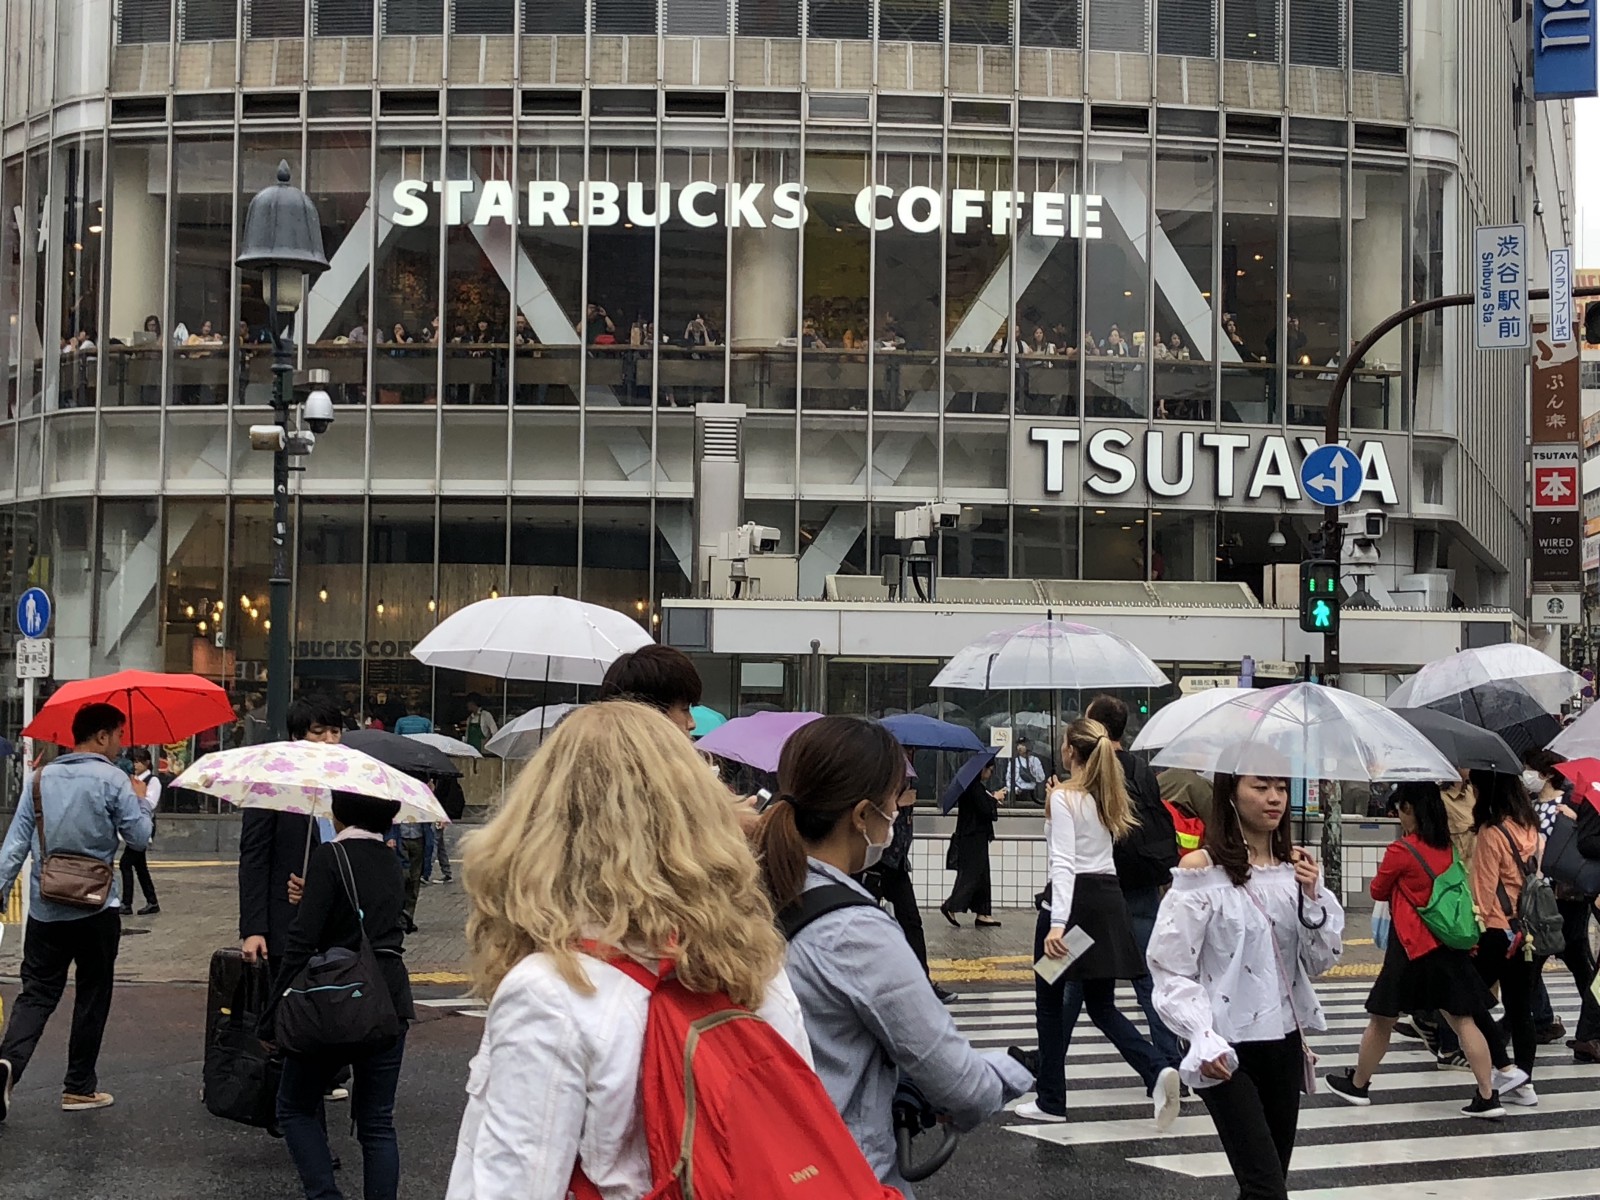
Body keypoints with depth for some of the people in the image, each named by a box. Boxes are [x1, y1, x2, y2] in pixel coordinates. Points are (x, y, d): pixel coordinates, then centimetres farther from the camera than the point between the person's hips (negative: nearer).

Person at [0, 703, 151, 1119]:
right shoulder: (113, 780, -9)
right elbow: (139, 838, -7)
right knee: (92, 998, 9)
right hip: (95, 909, -4)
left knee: (37, 993, 6)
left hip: (45, 909, 4)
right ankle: (79, 1087, 14)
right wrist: (138, 801, 10)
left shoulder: (41, 778, 6)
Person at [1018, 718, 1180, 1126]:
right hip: (1108, 898, 7)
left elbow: (1063, 862, -20)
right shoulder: (1108, 796, 11)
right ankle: (1156, 1070, -11)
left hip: (1072, 898, -7)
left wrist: (1057, 922, -28)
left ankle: (1051, 1100, 14)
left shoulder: (1064, 797, -10)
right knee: (1101, 1005, 12)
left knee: (1050, 1001, 7)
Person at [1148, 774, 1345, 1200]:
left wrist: (1313, 897, -8)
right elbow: (1170, 969, -11)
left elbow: (1321, 961, 7)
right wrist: (1204, 1041, -21)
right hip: (1227, 1051, -6)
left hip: (1285, 1041, 6)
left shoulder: (1296, 866, 6)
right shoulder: (1202, 870, -11)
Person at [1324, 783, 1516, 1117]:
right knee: (1463, 1020, 4)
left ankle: (1358, 1085, 22)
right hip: (1448, 946, 6)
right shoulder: (1447, 848, 5)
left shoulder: (1401, 851, -14)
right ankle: (1488, 1096, 0)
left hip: (1412, 948, -6)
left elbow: (1378, 891, 0)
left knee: (1382, 1019, 9)